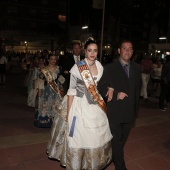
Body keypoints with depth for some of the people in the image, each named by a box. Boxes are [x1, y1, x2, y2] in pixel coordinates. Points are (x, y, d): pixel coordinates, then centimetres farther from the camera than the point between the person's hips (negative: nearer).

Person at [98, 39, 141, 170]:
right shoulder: (110, 68, -8)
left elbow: (137, 89, 7)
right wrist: (116, 95, -22)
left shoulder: (137, 68, 4)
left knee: (123, 139, 20)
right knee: (117, 140, 10)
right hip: (115, 112, -4)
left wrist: (135, 107, 1)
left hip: (130, 112, 5)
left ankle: (115, 157, 44)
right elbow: (101, 88, -11)